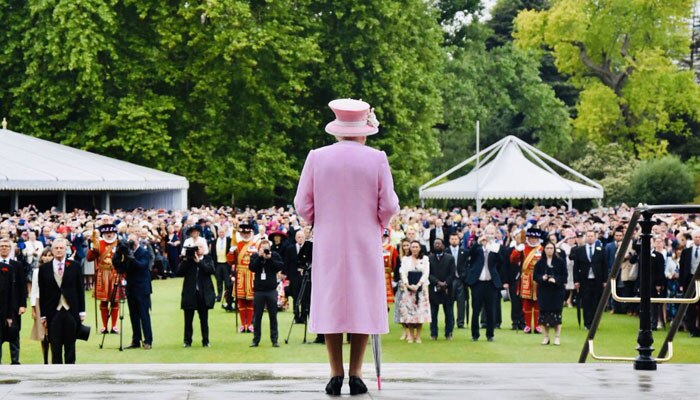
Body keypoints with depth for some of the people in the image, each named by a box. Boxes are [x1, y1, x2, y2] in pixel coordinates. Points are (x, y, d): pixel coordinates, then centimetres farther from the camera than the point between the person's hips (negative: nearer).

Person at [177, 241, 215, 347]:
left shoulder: (207, 259, 6)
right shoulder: (188, 260, 5)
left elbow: (210, 270, -13)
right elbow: (179, 272, -5)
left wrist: (199, 261, -17)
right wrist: (185, 260, -13)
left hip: (203, 294, 0)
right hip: (189, 294, 0)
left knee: (204, 319, 5)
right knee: (188, 319, 4)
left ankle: (205, 341, 11)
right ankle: (187, 341, 11)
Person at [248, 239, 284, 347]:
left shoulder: (275, 255, 5)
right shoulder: (255, 256, 5)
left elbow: (281, 266, -7)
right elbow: (252, 268, -10)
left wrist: (270, 258, -14)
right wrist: (260, 257, -15)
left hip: (271, 290, 0)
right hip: (258, 290, 0)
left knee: (273, 315, 3)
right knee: (257, 316, 4)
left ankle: (274, 339, 8)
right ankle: (256, 339, 11)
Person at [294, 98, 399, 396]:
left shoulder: (317, 158, -2)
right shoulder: (376, 159, -5)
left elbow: (303, 205, 0)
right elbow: (389, 206, -3)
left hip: (328, 244, 1)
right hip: (365, 243, -1)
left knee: (330, 305, 4)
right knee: (362, 304, 4)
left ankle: (336, 374, 0)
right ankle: (355, 374, 0)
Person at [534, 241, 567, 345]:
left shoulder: (560, 262, 1)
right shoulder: (540, 262, 7)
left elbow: (564, 276, -1)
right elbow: (536, 275, 6)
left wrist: (556, 280, -19)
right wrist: (542, 278, -15)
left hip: (557, 291, -2)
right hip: (543, 291, 2)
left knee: (556, 313, -5)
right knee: (544, 313, 2)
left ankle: (557, 337, 1)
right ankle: (546, 336, 12)